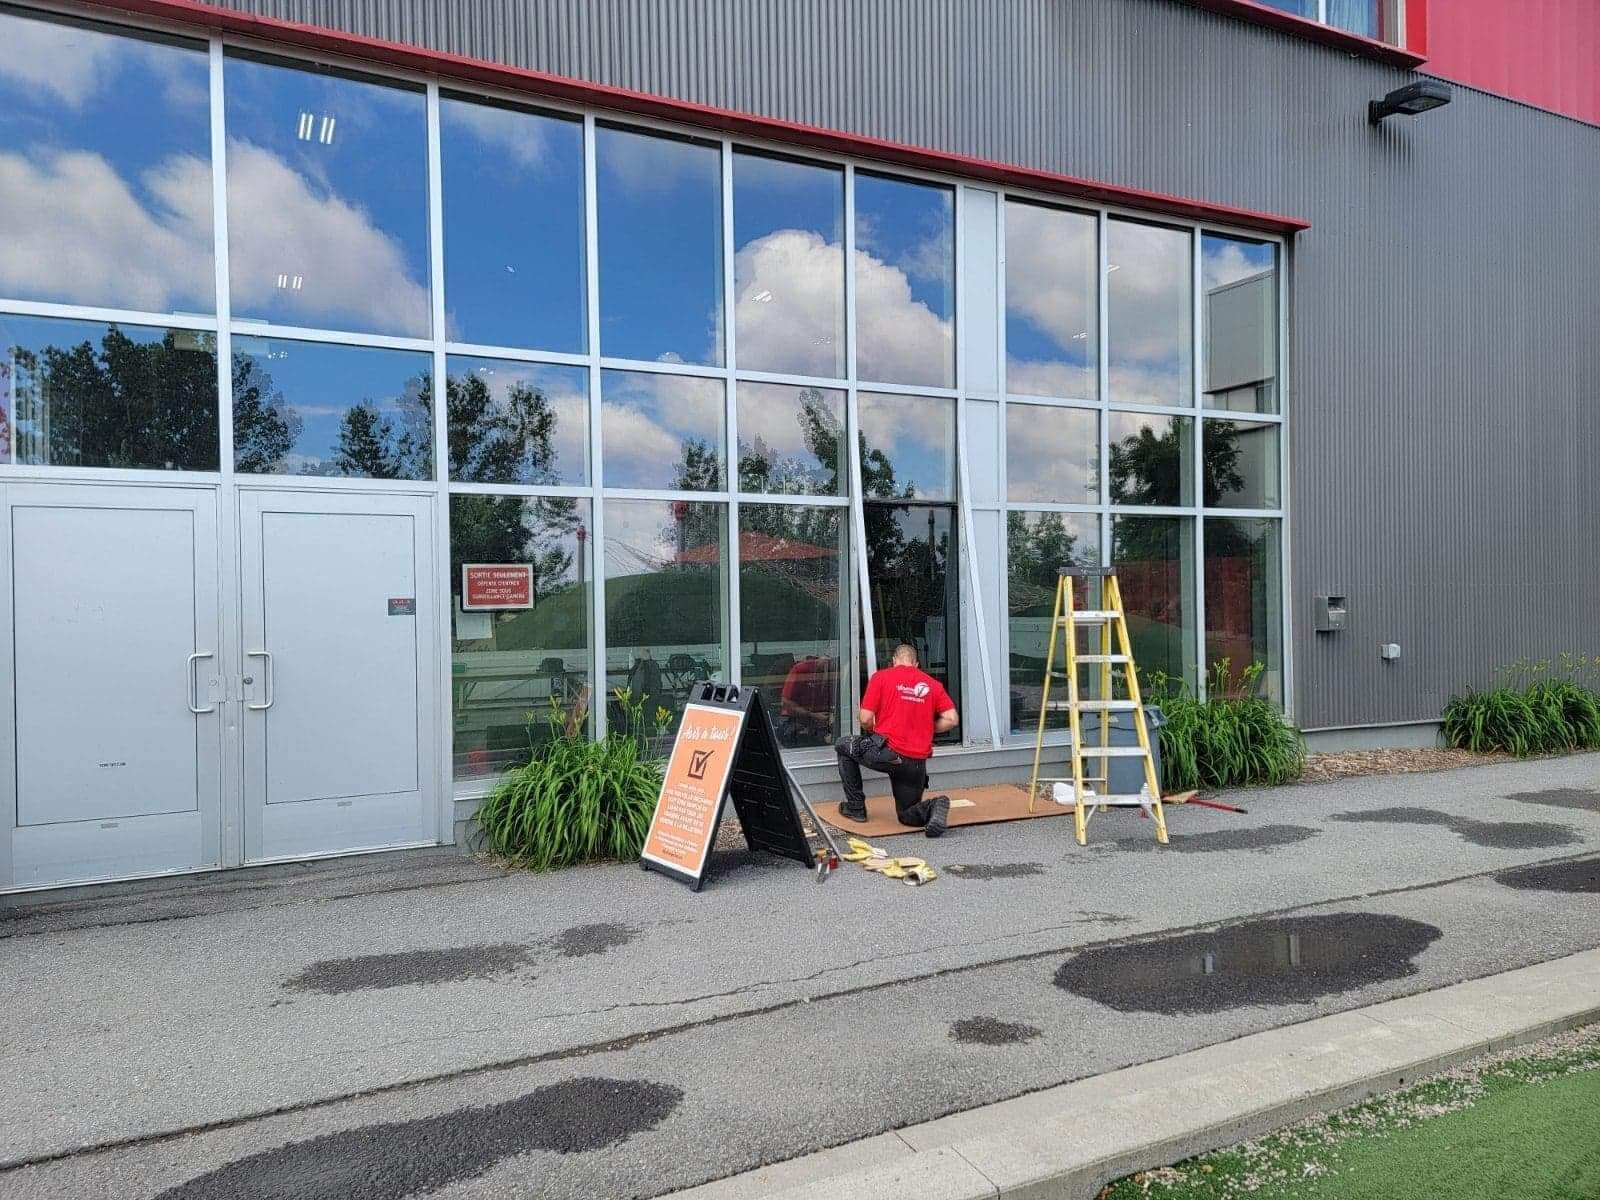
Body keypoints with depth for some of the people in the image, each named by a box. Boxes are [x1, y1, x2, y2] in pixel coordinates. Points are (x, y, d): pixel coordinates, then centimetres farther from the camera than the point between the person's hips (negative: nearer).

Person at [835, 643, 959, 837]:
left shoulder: (881, 677, 1)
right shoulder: (933, 684, 11)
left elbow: (866, 719, -3)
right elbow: (952, 719, 1)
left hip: (887, 753, -4)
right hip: (918, 762, 4)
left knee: (842, 746, 25)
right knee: (907, 815, 22)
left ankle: (856, 807, 23)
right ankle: (934, 806, -11)